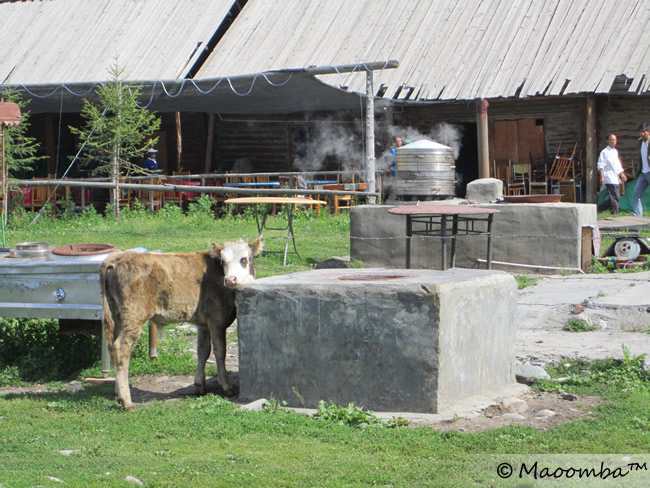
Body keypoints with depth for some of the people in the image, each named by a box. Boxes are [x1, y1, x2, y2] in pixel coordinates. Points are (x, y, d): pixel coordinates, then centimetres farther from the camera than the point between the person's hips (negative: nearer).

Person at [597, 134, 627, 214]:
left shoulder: (616, 152, 19)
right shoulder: (604, 152, -5)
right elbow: (600, 165, -11)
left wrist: (622, 174, 18)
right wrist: (602, 177, -19)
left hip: (616, 179, 8)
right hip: (610, 179, -8)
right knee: (616, 198, -13)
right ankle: (615, 213, -9)